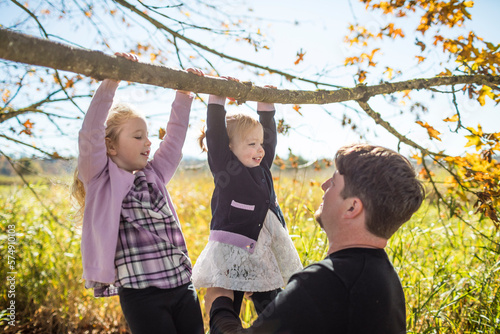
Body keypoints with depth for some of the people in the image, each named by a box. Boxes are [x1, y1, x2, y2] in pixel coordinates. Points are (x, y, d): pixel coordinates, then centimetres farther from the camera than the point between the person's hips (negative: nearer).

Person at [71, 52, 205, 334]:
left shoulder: (155, 177, 15)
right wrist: (111, 82, -18)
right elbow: (91, 133, -12)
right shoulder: (101, 181, 0)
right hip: (141, 293, -5)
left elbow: (175, 137, 17)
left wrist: (184, 96, 13)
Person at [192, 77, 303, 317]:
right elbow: (215, 133, -16)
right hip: (231, 258, -6)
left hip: (264, 256, 7)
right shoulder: (225, 168, -10)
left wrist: (265, 105, 14)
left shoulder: (262, 169, 8)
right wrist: (218, 97, -15)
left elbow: (269, 134, 16)